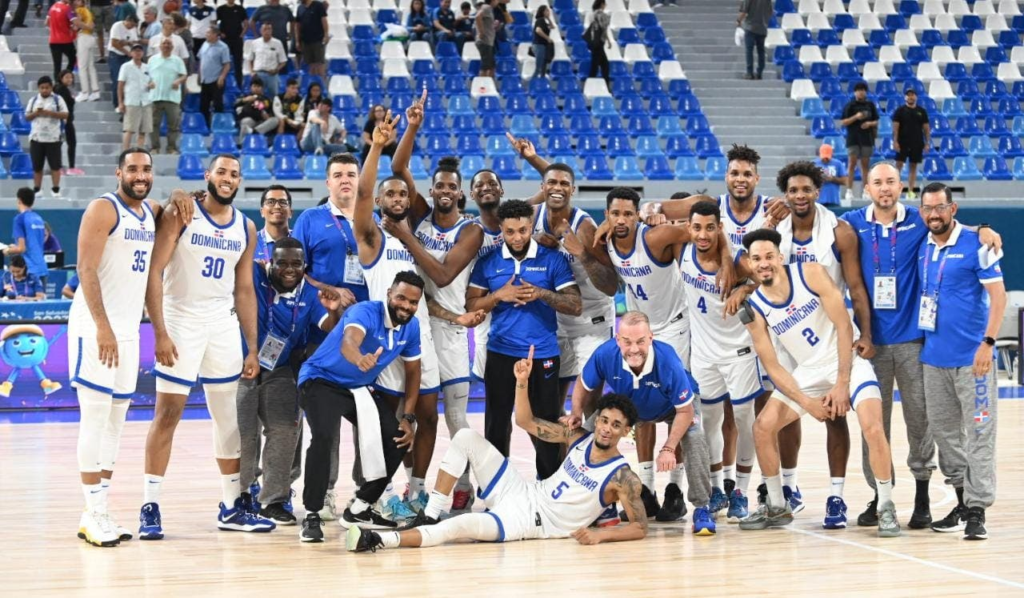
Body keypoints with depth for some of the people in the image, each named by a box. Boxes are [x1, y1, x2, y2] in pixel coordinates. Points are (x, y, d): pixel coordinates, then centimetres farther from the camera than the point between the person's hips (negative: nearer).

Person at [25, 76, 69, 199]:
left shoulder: (58, 99, -1)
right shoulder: (33, 100, 9)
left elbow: (65, 115, -7)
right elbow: (27, 117, 9)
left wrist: (49, 113, -18)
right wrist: (35, 113, -12)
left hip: (53, 138, -3)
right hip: (36, 137, 3)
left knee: (55, 165, -3)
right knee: (37, 166, 6)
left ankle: (56, 189, 1)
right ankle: (36, 189, 12)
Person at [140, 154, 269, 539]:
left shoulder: (246, 229, 8)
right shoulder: (181, 215, -8)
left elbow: (244, 290, 13)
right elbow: (153, 273, -13)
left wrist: (252, 348, 8)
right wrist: (160, 333, -20)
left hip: (223, 325, 5)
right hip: (180, 321, -5)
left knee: (228, 416, 10)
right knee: (168, 413, -7)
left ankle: (233, 507, 19)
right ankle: (150, 507, -3)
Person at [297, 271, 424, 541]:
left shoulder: (411, 326, -6)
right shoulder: (365, 312, -27)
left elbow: (413, 371, 9)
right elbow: (349, 342, -50)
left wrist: (408, 417, -1)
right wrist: (360, 358, -74)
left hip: (359, 388, 7)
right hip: (321, 380, -7)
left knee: (398, 439, -3)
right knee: (324, 436, -31)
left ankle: (359, 509, 12)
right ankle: (311, 515, -20)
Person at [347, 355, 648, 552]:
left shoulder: (622, 477, -13)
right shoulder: (578, 438, 4)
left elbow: (640, 528, -15)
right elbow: (525, 422, 9)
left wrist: (600, 535, -30)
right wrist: (522, 382, -7)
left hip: (535, 522, -7)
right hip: (522, 494, 7)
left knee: (457, 527, -32)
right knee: (466, 437, -6)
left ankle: (378, 541, -32)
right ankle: (431, 516, -5)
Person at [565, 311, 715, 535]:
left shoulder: (668, 361, -41)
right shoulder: (605, 355, -35)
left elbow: (685, 410, -28)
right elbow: (584, 386, -11)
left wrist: (669, 449, -32)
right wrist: (577, 414, -27)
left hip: (671, 407, -3)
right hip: (625, 406, 3)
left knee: (695, 439, -27)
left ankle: (702, 509, -12)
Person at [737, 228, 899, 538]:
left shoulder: (811, 274, -17)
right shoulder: (755, 309, -7)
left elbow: (844, 326, -16)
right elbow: (772, 367, -3)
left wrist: (842, 385, -18)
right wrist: (806, 402, -13)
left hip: (847, 362, -4)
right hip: (808, 372, 4)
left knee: (872, 426, -25)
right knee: (763, 426, -3)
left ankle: (886, 507, -9)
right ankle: (777, 506, 15)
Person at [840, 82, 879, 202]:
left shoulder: (870, 105, 8)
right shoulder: (849, 105, -1)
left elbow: (876, 121, 14)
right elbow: (843, 122, -4)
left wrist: (870, 123, -8)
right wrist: (855, 117, -17)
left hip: (867, 139, 3)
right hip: (853, 139, -3)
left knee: (865, 164, 6)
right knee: (852, 163, -7)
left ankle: (866, 191, 10)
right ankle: (849, 191, -6)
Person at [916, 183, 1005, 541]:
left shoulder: (976, 245, -8)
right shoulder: (922, 246, 9)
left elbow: (998, 295, -11)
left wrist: (988, 342, -18)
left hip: (971, 356, -6)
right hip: (934, 356, 6)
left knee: (979, 432, -5)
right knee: (944, 431, 11)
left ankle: (977, 510, -5)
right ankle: (963, 501, 21)